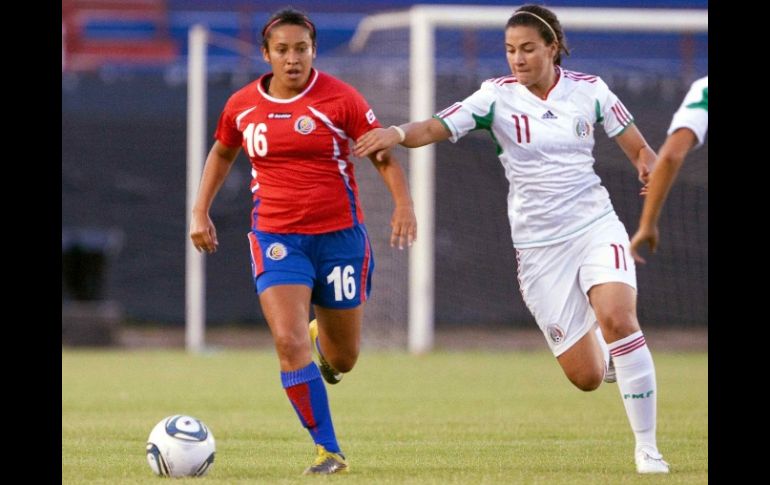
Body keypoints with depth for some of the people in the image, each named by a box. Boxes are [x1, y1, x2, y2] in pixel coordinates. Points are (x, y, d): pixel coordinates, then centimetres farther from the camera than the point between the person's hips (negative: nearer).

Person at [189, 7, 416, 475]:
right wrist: (201, 211, 14)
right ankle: (328, 451, -9)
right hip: (276, 238, 1)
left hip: (339, 234, -1)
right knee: (288, 342, -19)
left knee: (343, 360, 8)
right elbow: (221, 154, 21)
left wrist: (404, 204, -20)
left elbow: (384, 154, -5)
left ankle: (324, 335, 48)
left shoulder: (340, 98, -8)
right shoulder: (242, 106, 2)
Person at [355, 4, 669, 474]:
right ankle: (606, 351, 39)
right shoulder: (497, 96, -5)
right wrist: (399, 132, -40)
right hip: (538, 243, 0)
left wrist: (649, 163, -15)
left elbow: (639, 148, 9)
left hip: (596, 227, 0)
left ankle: (647, 446, -15)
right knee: (586, 377, -2)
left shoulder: (589, 90, -1)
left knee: (618, 318, -28)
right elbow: (438, 127, -19)